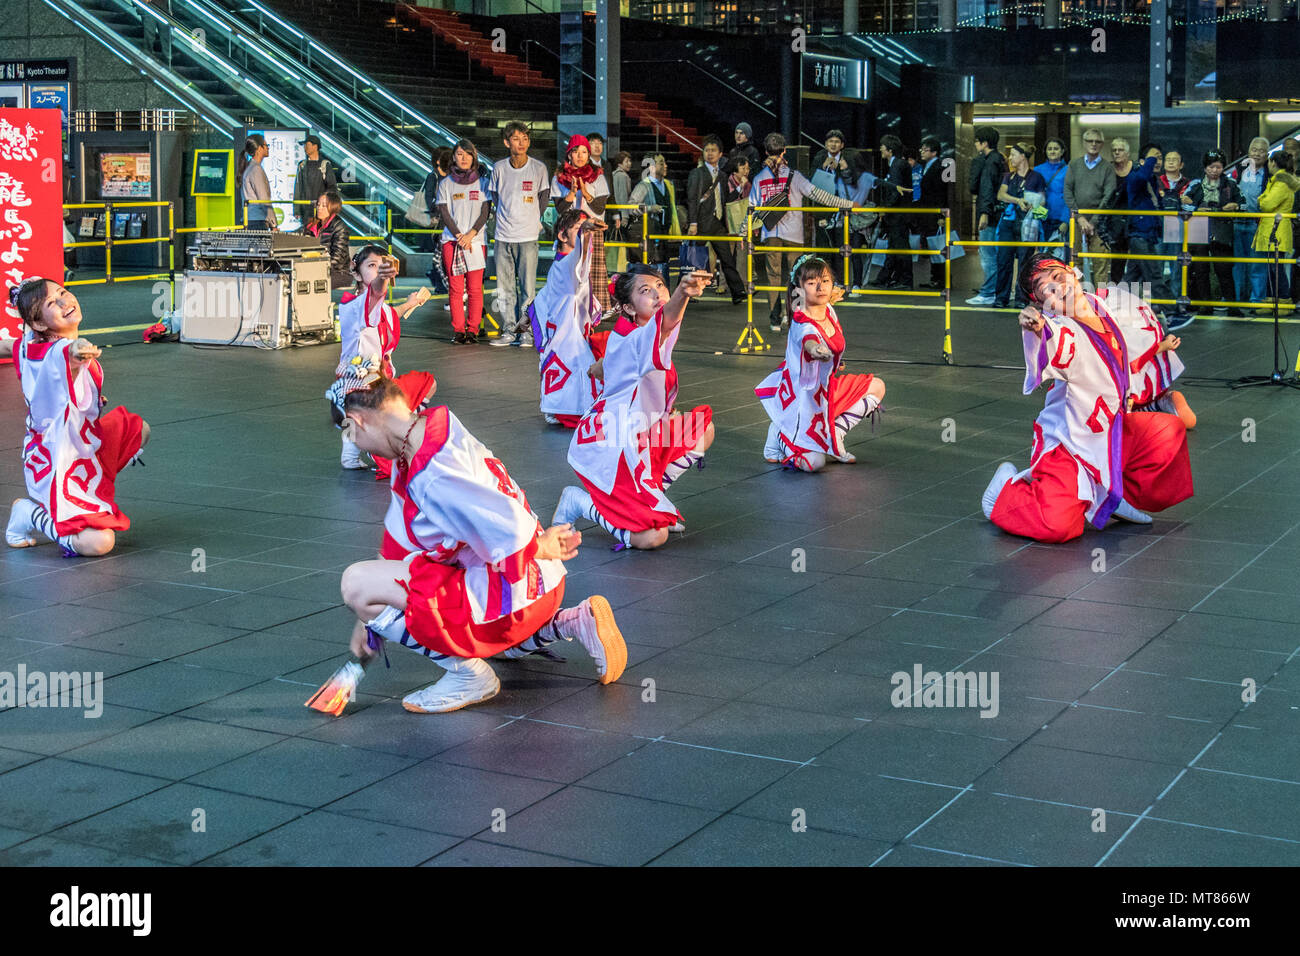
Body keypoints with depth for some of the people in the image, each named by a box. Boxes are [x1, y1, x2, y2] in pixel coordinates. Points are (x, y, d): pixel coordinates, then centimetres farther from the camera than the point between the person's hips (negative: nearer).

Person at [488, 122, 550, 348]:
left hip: (528, 236, -2)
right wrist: (507, 220, 13)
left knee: (528, 286, -3)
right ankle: (509, 330, 11)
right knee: (505, 287, 4)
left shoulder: (539, 168, -2)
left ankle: (527, 330, 6)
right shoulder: (499, 168, 3)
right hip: (503, 236, 2)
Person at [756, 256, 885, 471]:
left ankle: (835, 433, 9)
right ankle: (779, 434, 14)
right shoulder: (803, 325, -32)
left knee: (876, 388, 9)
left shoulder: (828, 310, -7)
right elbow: (809, 340, -58)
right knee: (814, 463, -15)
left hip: (826, 388, 8)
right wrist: (816, 350, -79)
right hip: (804, 395, -8)